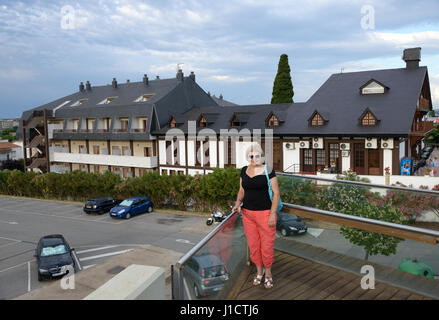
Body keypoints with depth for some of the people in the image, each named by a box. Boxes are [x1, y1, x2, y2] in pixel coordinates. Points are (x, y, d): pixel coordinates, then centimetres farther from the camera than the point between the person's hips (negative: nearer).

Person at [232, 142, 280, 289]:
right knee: (253, 245, 13)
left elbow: (276, 193, -8)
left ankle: (268, 272, 27)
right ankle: (259, 270, 34)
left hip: (265, 213, -4)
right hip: (247, 214, 5)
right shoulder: (244, 171, 7)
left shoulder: (268, 171, -8)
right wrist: (238, 202, -3)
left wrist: (272, 214, -14)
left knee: (267, 245, 4)